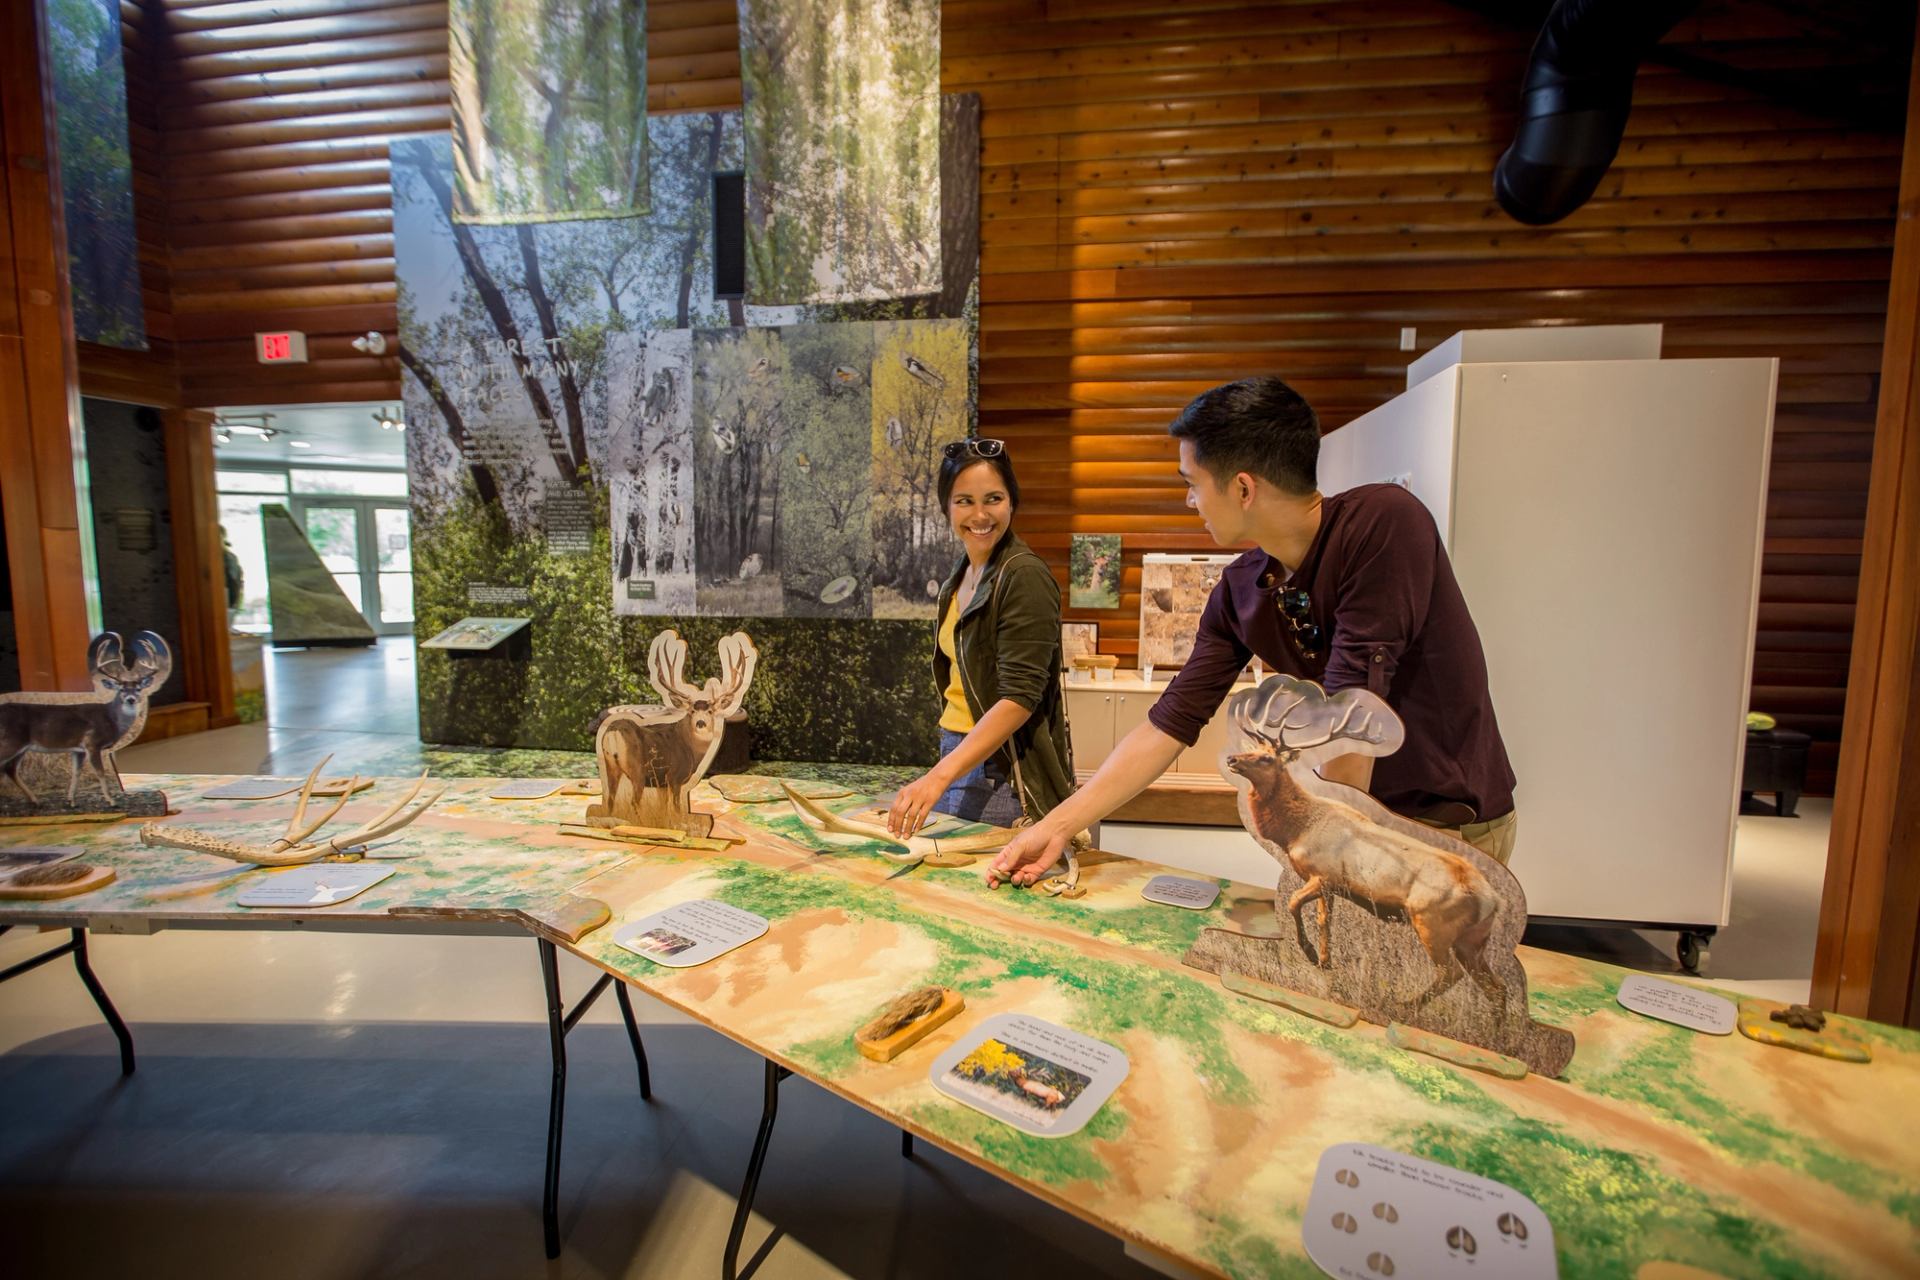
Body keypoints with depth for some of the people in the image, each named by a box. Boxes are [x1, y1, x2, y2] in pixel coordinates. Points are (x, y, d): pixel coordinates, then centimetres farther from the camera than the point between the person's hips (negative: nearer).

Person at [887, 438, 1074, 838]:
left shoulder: (1024, 577, -17)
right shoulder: (961, 575, 9)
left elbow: (1020, 696, -24)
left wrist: (940, 775, -31)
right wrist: (939, 774, 11)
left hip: (1004, 772, -8)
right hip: (956, 754, 8)